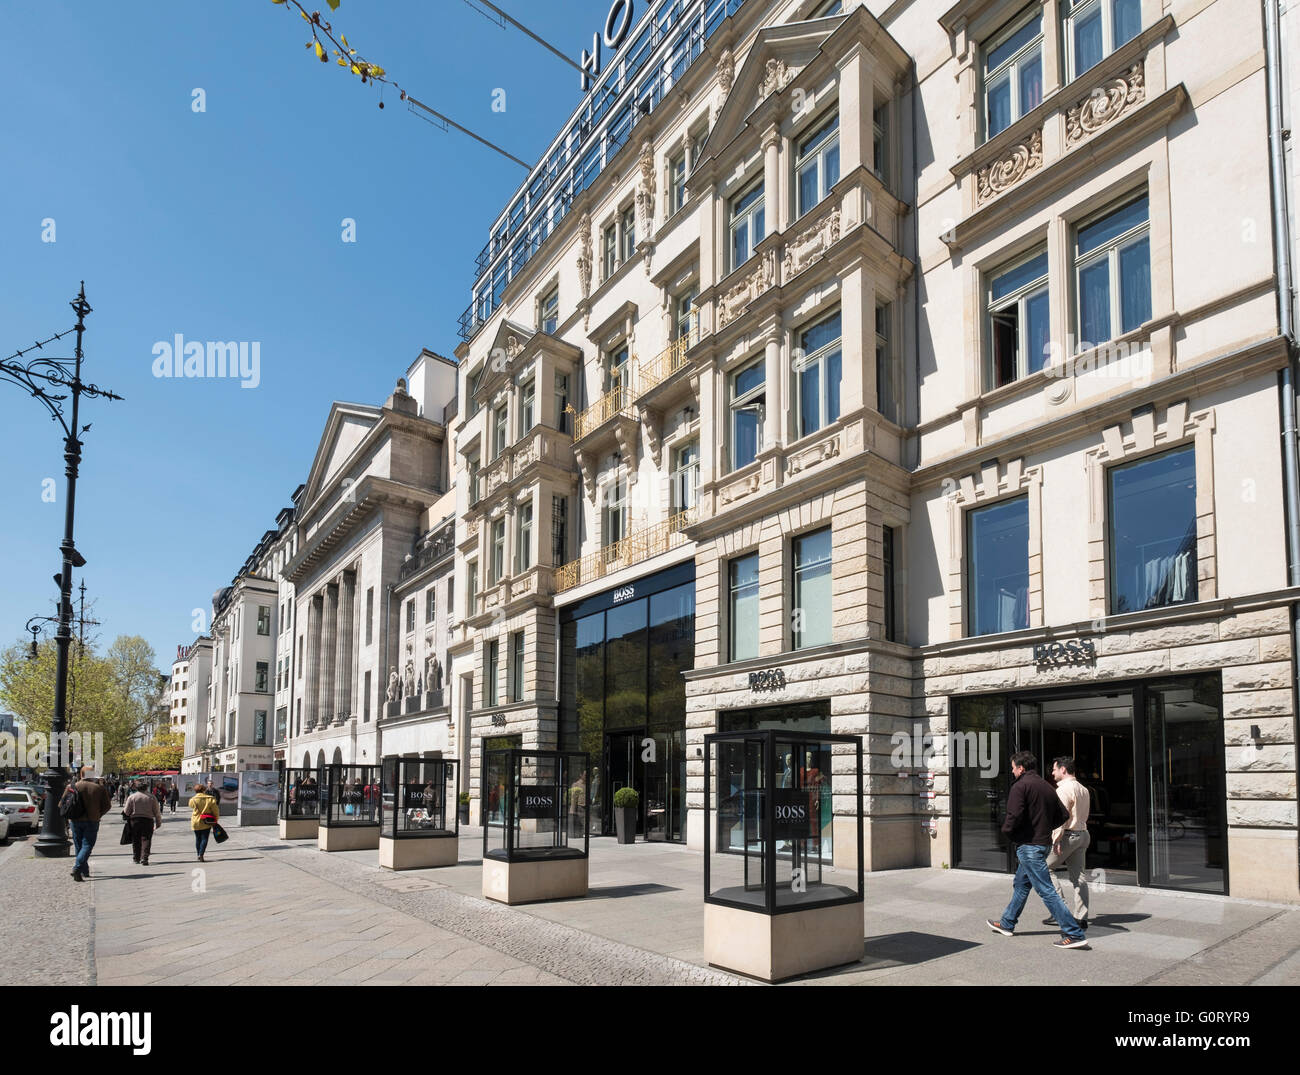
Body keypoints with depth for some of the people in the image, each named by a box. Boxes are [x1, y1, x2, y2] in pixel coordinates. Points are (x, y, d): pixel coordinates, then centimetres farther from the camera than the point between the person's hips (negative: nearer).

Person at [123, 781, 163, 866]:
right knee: (146, 840, -1)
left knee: (135, 840, 14)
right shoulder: (151, 797, 3)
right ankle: (144, 859, -11)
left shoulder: (132, 797, 0)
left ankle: (136, 858, 23)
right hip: (148, 820, -1)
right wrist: (158, 823, 13)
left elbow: (127, 811, -1)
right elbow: (157, 812, 5)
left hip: (135, 820, 1)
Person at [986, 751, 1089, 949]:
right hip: (1044, 842, 9)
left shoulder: (1020, 786, -14)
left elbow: (1014, 815, -24)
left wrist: (1006, 829, -4)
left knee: (1046, 890, -7)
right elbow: (1063, 815, 13)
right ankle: (1007, 924, 32)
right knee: (1020, 884, 21)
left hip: (1029, 845, -9)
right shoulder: (1047, 787, 12)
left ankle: (1074, 935, -8)